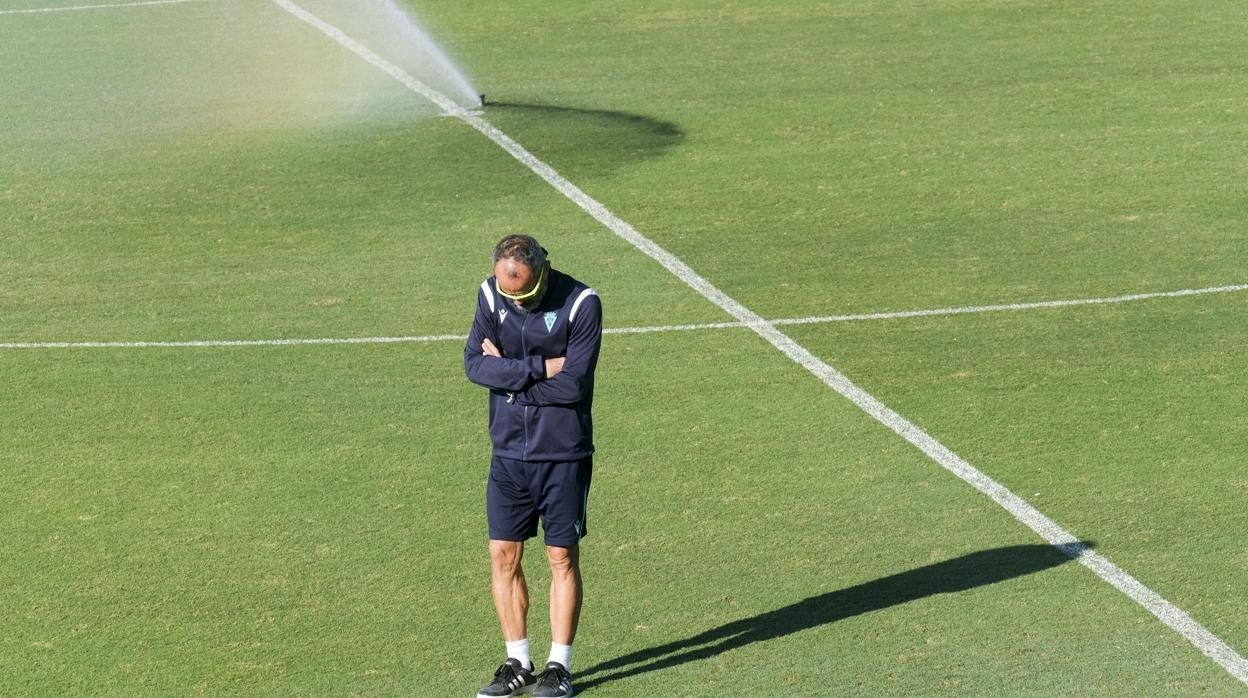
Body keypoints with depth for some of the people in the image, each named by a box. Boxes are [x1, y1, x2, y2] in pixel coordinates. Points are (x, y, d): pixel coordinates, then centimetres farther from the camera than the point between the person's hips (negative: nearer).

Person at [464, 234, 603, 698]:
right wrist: (539, 369, -19)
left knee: (563, 558, 3)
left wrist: (508, 371, -12)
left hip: (563, 455, -4)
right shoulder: (491, 296, -1)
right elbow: (474, 364, -10)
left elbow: (573, 384, -20)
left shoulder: (582, 304, -14)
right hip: (508, 452, 4)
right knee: (503, 556, 4)